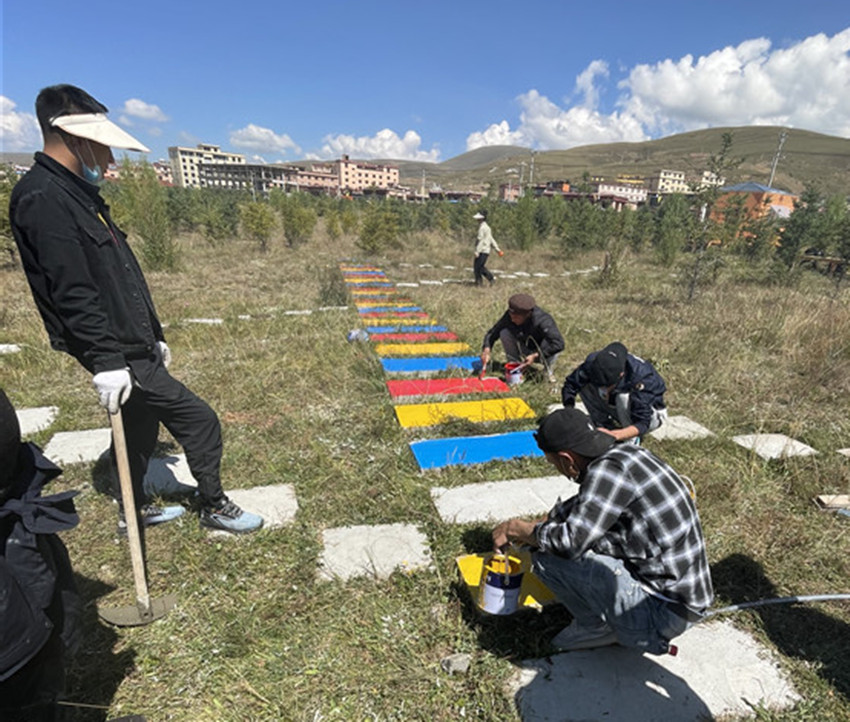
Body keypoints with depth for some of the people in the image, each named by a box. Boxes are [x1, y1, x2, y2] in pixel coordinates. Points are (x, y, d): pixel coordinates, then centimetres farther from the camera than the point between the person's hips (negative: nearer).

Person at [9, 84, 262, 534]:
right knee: (199, 420, -5)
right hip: (117, 354, -10)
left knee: (141, 427, 20)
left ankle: (135, 511, 38)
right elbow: (73, 294, -22)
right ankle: (214, 507, 15)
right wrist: (105, 361, -24)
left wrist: (153, 336, 19)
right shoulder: (42, 198, -15)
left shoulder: (79, 192, 16)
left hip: (134, 346, 10)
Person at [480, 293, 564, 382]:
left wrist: (535, 356, -41)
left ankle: (548, 368, -5)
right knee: (504, 332, -20)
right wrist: (487, 349, -30)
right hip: (526, 350, 4)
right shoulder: (510, 316, -21)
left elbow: (559, 344, -38)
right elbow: (492, 332, -12)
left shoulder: (543, 320, -34)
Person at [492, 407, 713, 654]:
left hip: (666, 612, -9)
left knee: (547, 558, -14)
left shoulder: (608, 470, -24)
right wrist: (532, 527, 20)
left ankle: (596, 627, 8)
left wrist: (519, 530, -7)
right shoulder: (626, 451, 3)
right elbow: (581, 504, 18)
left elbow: (570, 542, -24)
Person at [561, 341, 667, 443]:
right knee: (585, 385, -20)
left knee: (624, 397, -37)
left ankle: (632, 440, -13)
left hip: (650, 413, -4)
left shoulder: (640, 376, -39)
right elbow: (570, 385, -21)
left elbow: (643, 423, -39)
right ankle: (606, 426, -2)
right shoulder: (593, 362, -28)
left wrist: (613, 435, -54)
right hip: (622, 410, 4)